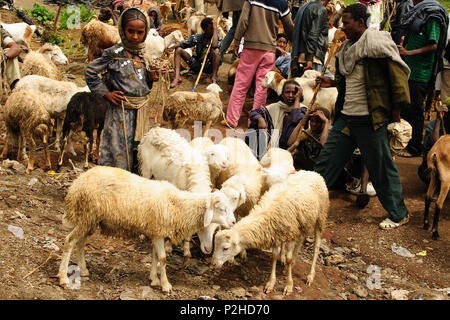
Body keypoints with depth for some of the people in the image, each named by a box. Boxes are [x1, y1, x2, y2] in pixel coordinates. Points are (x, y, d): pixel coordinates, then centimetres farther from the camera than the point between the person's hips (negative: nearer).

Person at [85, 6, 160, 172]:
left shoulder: (143, 56, 9)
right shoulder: (115, 53, -9)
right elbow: (89, 71, -4)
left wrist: (151, 77, -2)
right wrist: (106, 93, -7)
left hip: (140, 113, 6)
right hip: (121, 112, -6)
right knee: (120, 155, -4)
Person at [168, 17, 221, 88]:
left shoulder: (217, 38, -8)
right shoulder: (198, 37, 2)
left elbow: (214, 46, -32)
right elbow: (183, 44, -1)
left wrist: (215, 28, -24)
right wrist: (173, 47, -22)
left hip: (210, 67, -4)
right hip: (197, 65, 4)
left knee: (215, 51, -32)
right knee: (178, 49, -4)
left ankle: (214, 77, -27)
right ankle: (177, 77, -20)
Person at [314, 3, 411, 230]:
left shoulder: (378, 44, -13)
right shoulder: (347, 49, 12)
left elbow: (398, 75, -13)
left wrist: (396, 110, -10)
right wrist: (332, 83, 13)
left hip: (370, 120, -8)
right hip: (345, 117, 8)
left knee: (382, 168, 3)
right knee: (326, 160, 10)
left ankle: (399, 214, 18)